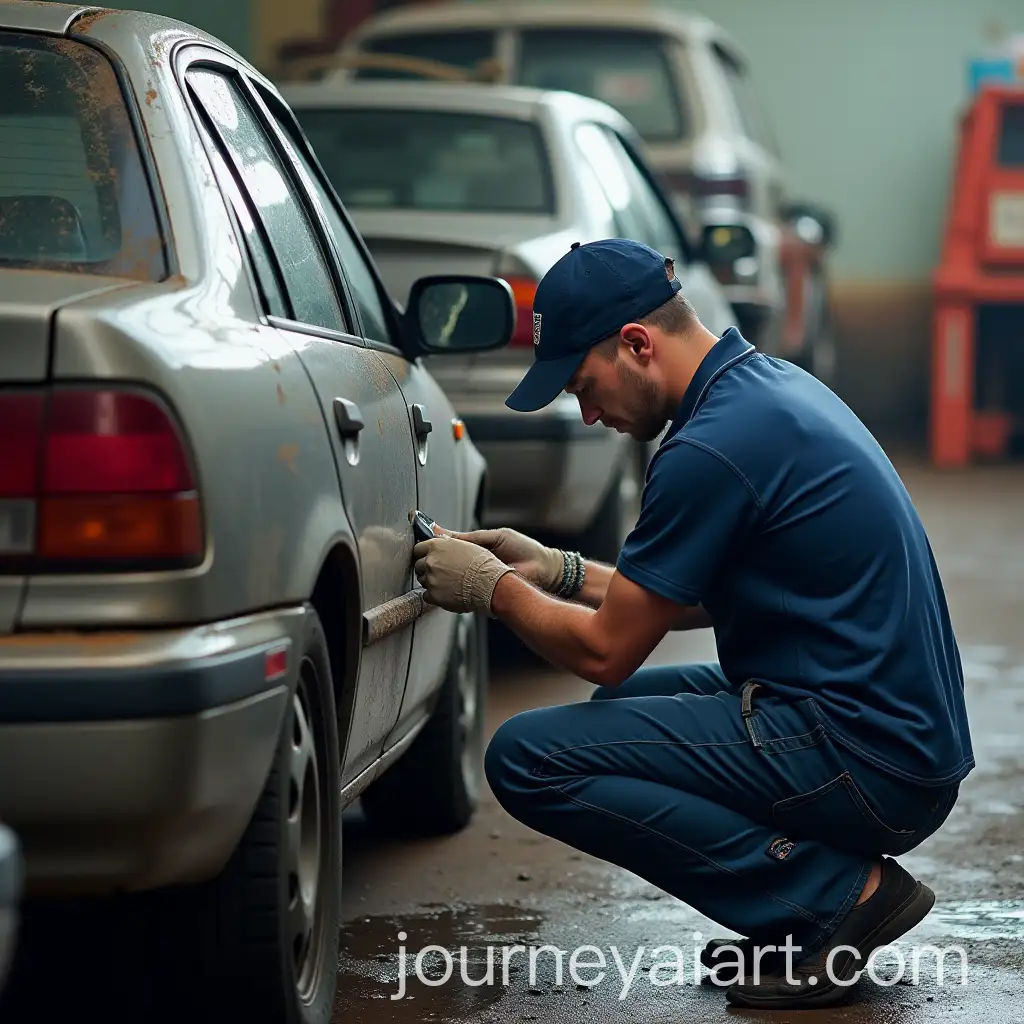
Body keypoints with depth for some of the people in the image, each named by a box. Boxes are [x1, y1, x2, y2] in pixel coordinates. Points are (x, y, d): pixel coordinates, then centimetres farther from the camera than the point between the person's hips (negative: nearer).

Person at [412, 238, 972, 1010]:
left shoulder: (711, 446, -18)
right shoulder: (772, 387, 12)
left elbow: (603, 650, -10)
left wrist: (493, 589, 6)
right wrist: (558, 570, 20)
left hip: (866, 766, -10)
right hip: (910, 737, 10)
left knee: (529, 760, -11)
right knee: (623, 707, 28)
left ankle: (833, 896, -8)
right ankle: (844, 886, 12)